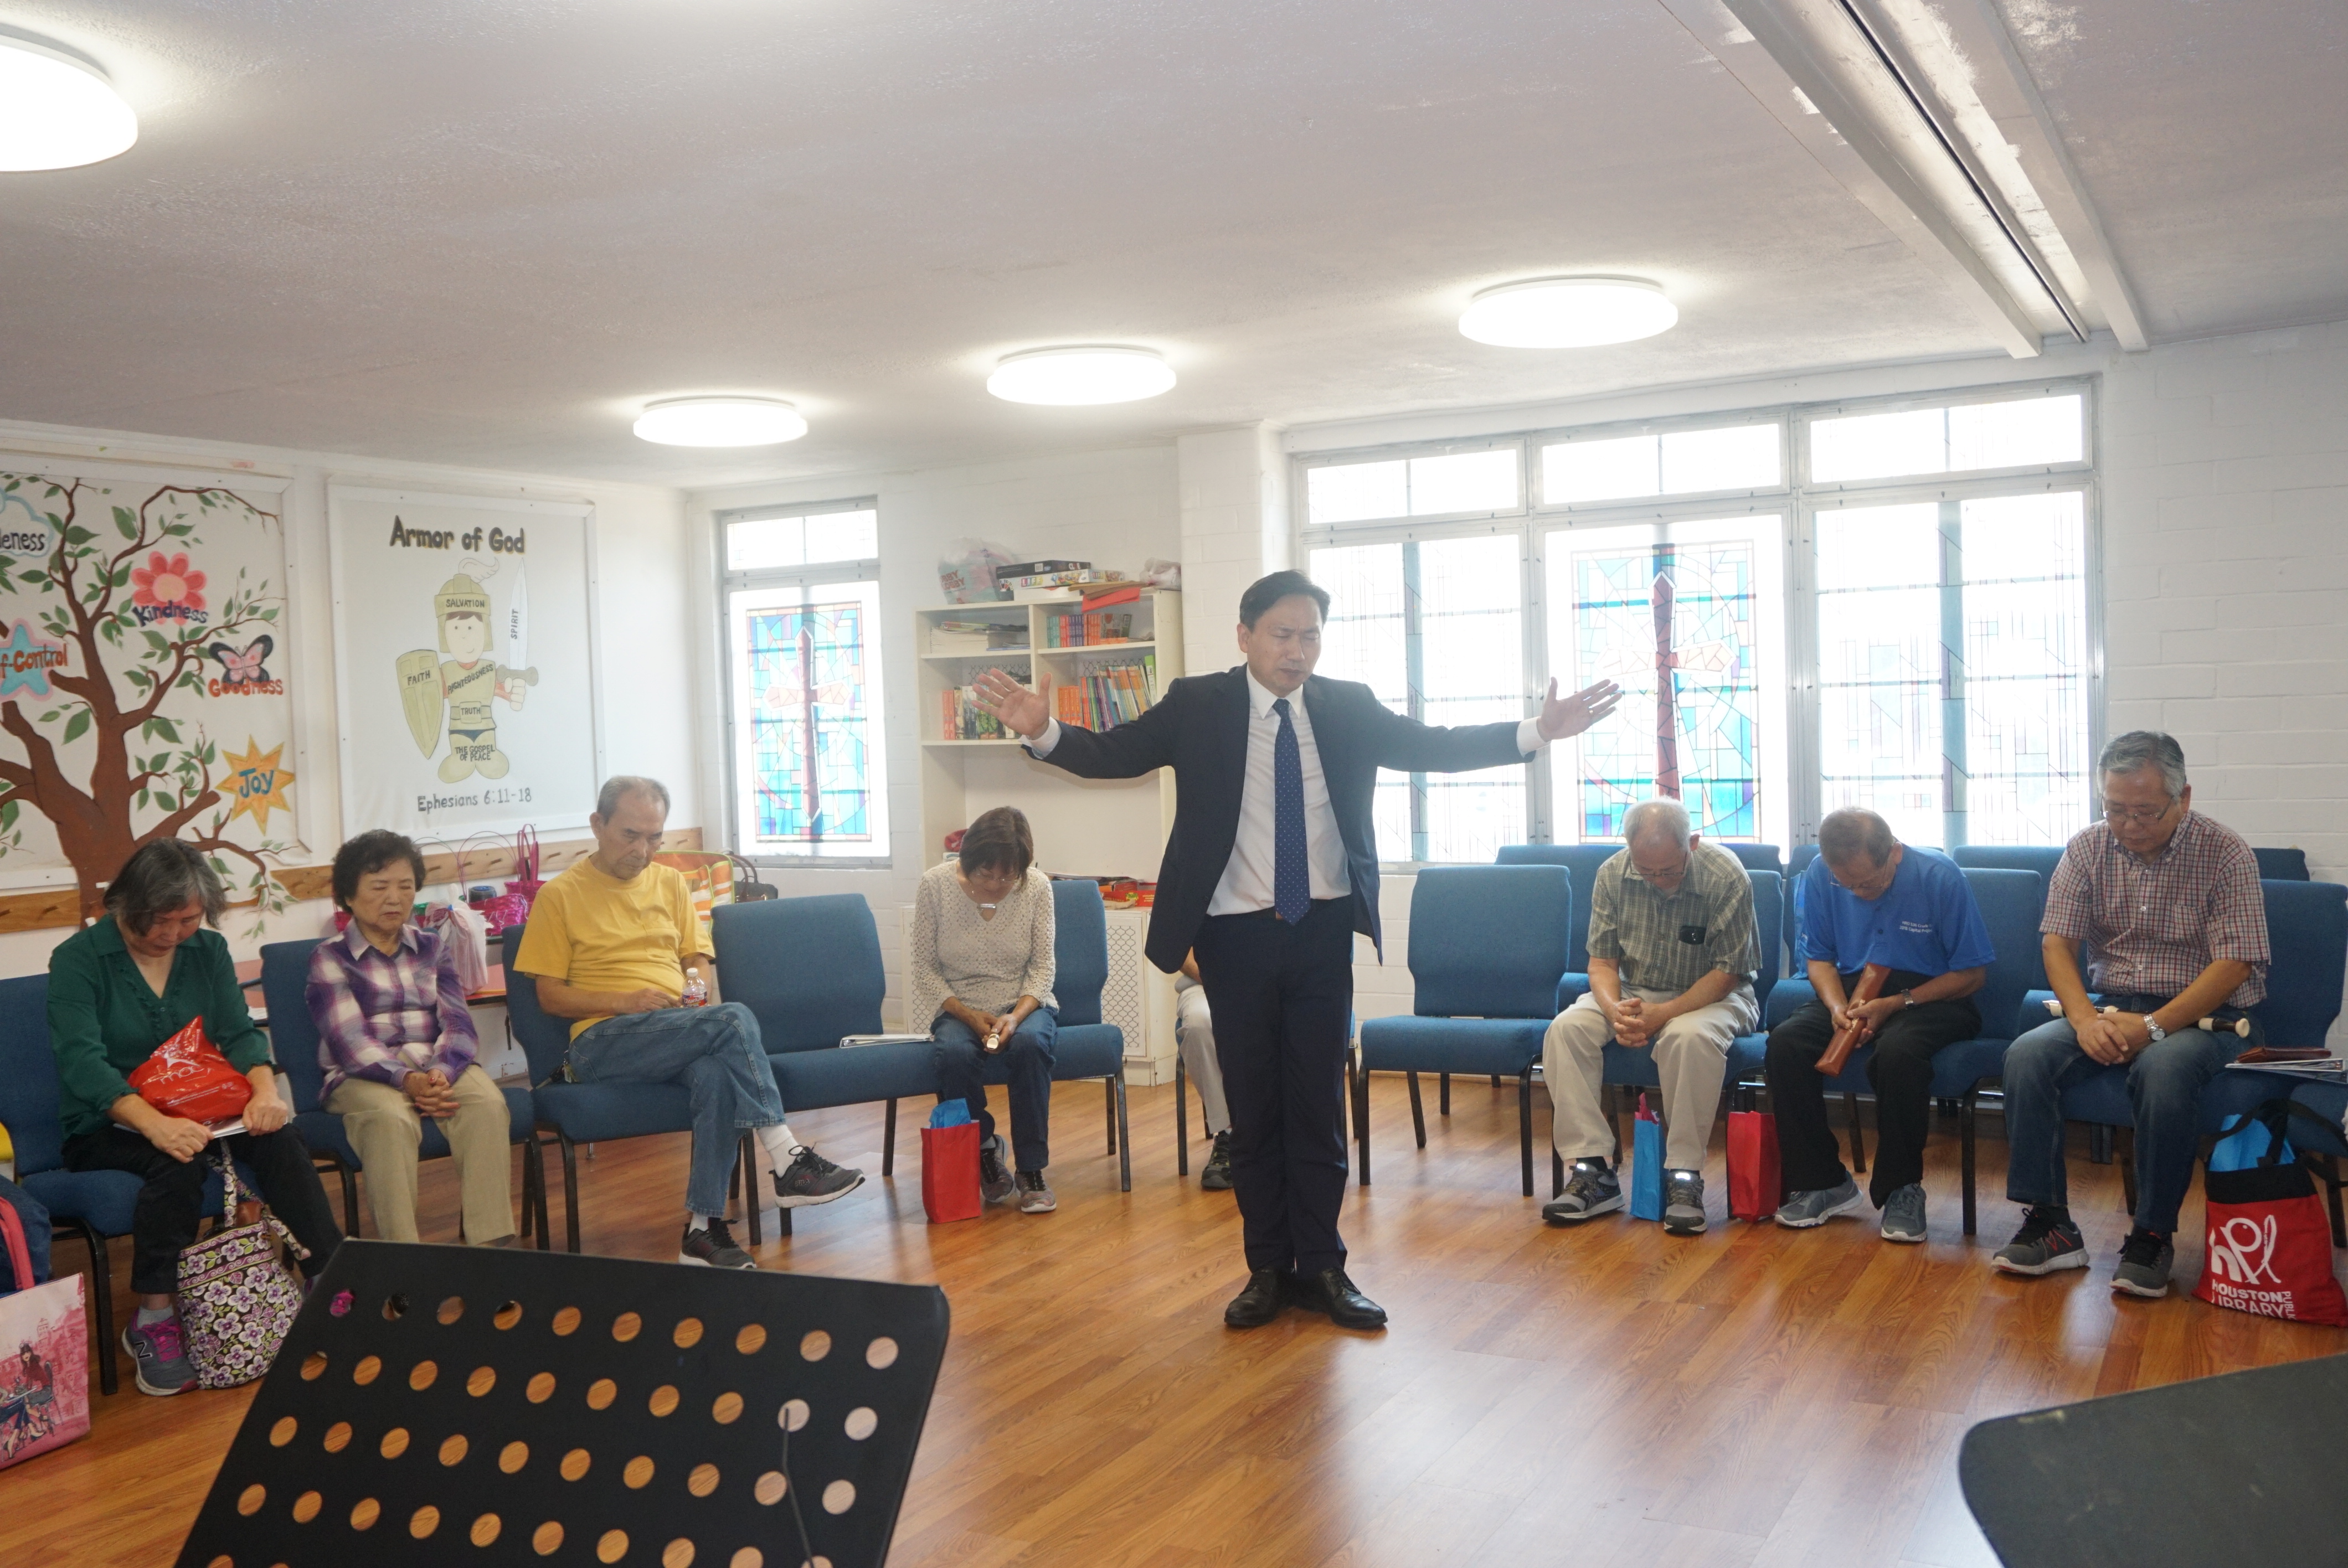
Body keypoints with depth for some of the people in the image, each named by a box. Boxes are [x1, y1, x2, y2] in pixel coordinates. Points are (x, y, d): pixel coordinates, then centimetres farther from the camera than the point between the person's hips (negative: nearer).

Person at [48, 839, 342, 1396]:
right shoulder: (78, 959, -12)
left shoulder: (208, 950, 3)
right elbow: (83, 1062, -24)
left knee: (275, 1137, -26)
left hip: (192, 1112, 4)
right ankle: (152, 1323, -24)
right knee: (177, 1161, -35)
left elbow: (240, 1033, -3)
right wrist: (156, 1124, -41)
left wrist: (265, 1089, -27)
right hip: (104, 1129, -4)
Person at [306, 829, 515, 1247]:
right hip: (364, 1075, -3)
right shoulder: (330, 959, 4)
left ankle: (491, 1244, -29)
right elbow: (350, 1041, -9)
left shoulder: (431, 948, 15)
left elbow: (458, 1024, 4)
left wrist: (441, 1073, -20)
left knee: (487, 1104, -29)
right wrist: (407, 1080, -27)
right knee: (390, 1118, -36)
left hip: (440, 1068, 3)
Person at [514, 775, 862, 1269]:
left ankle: (703, 1227, -30)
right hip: (602, 1043, -4)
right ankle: (788, 1163, -29)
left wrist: (700, 988, -3)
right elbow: (550, 995, 1)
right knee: (734, 1019, -31)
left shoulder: (671, 882, 19)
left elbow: (700, 960, 22)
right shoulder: (559, 896, 4)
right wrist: (626, 1001, -14)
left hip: (683, 1033, 4)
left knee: (719, 1072, -35)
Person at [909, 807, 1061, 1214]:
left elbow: (1043, 966, -4)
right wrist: (968, 1016, -17)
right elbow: (924, 966, -5)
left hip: (1024, 1005, 0)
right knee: (955, 1054, -34)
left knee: (1029, 1043, -34)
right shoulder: (935, 884, -10)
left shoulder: (1037, 887, -8)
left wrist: (1017, 1015, -22)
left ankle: (1032, 1169, -20)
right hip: (959, 1009, 0)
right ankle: (983, 1151, -6)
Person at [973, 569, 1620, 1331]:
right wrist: (1043, 730, -28)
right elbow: (1112, 754, -9)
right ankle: (1267, 1269, 21)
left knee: (1319, 1102, 7)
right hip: (1237, 932, -1)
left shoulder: (1349, 706, 3)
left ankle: (1321, 1267, 19)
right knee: (1252, 1105, 8)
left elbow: (1436, 747, 1)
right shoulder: (1196, 705, -3)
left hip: (1323, 930, 1)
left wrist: (1540, 730, -10)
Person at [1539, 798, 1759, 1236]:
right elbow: (1602, 959, -1)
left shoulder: (1727, 878, -19)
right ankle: (1592, 1171, -22)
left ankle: (1684, 1177, -26)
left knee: (1692, 1037, -39)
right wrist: (1614, 1009, -24)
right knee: (1567, 1030, -24)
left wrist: (1663, 1014, -29)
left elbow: (1727, 973, -16)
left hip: (1708, 995, -4)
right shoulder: (1613, 875, -7)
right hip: (1633, 992, 4)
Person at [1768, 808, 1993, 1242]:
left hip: (1931, 996, -4)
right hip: (1855, 989, 4)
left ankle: (1902, 1190, -16)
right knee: (1786, 1042, -26)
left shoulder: (1939, 877, -14)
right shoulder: (1819, 876, -4)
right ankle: (1822, 1183, -11)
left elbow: (1972, 973, -8)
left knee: (1898, 1050, -38)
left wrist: (1895, 1004, -19)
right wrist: (1837, 1006, -13)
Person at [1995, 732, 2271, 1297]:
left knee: (2163, 1069, -37)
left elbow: (2235, 963, -15)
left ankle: (2152, 1237, -21)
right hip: (2110, 1009, 4)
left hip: (2204, 1013, -4)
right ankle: (2048, 1224, -17)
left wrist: (2153, 1026, -25)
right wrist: (2085, 1019, -19)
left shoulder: (2226, 854, -9)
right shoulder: (2087, 849, 2)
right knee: (2027, 1056, -23)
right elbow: (2057, 941, -1)